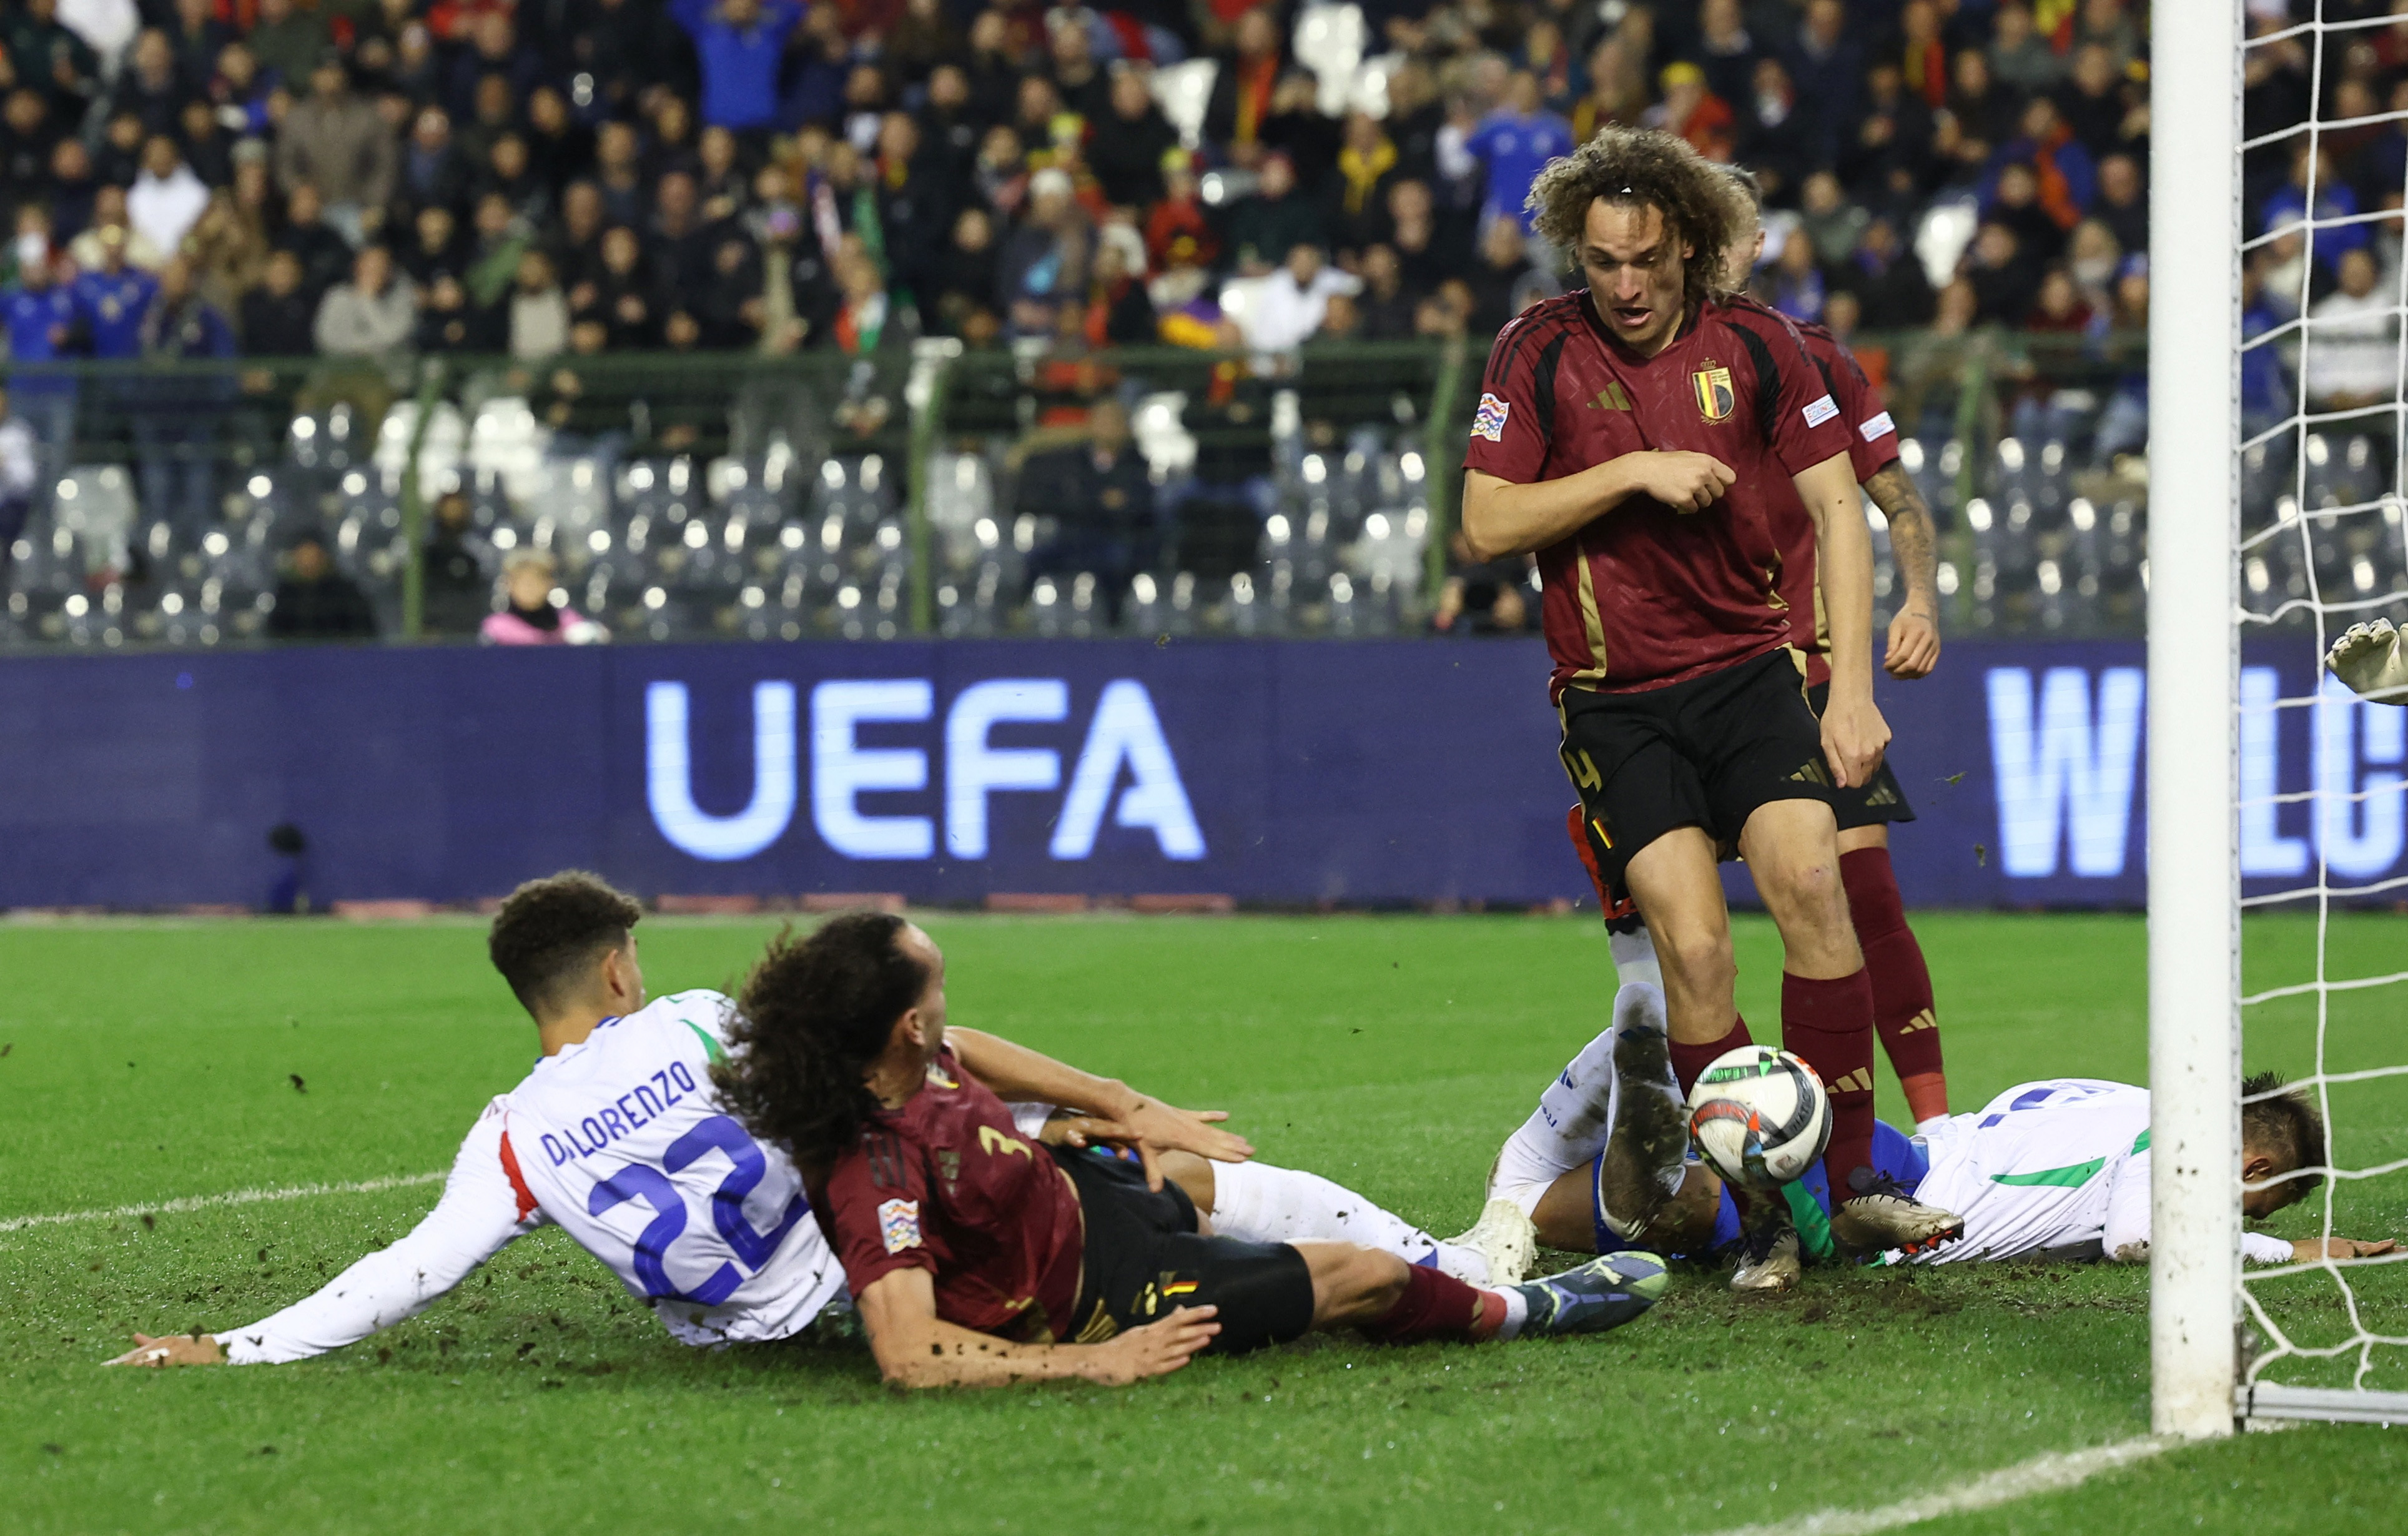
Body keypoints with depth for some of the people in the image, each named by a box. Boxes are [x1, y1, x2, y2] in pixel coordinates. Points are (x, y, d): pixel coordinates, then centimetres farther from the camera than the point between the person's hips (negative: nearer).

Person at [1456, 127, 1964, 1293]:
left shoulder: (1755, 346, 2)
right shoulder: (1538, 353, 0)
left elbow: (1836, 507, 3)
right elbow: (1484, 527, -3)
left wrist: (1851, 691, -5)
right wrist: (1634, 472, -14)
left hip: (1748, 665, 1)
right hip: (1616, 705, -1)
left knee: (1809, 878, -23)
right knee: (1692, 945, -17)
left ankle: (1850, 1181, -15)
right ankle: (1760, 1212, -6)